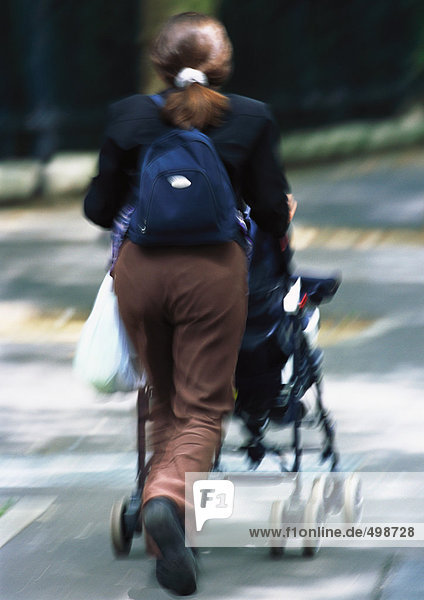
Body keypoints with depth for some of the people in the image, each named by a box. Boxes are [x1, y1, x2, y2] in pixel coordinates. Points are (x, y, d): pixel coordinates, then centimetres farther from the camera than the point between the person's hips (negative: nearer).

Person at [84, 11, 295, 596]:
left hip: (138, 266, 2)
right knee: (204, 406, 1)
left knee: (166, 402, 19)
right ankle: (170, 497, -27)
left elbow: (99, 208, 9)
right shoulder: (252, 119, 0)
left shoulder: (128, 115, 4)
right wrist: (285, 210, 28)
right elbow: (273, 213, 4)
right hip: (213, 268, -2)